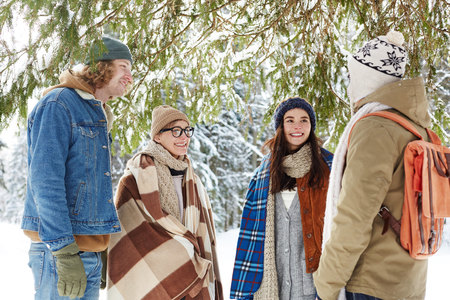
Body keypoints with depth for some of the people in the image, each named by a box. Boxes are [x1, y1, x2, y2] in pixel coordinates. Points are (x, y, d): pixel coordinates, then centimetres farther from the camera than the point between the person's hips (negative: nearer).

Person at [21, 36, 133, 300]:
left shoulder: (99, 116, 19)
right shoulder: (57, 105, -8)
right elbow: (44, 181, -17)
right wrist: (64, 251, -22)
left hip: (91, 253, 8)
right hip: (60, 250, -8)